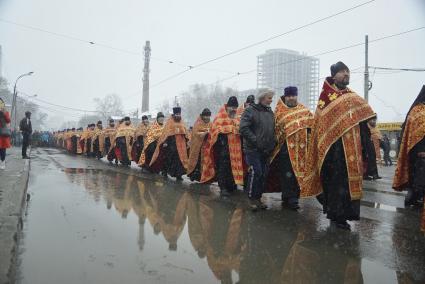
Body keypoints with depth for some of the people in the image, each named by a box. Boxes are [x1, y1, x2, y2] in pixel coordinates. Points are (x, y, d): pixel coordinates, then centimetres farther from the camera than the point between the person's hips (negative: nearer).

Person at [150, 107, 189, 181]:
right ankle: (164, 172, 16)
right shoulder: (169, 122, 1)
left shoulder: (181, 123, 14)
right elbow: (165, 132, -6)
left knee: (180, 158, -3)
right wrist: (165, 142, -16)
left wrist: (186, 142, 13)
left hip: (180, 144, 4)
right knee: (168, 158, 1)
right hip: (171, 143, -4)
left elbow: (185, 134, 18)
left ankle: (178, 174, -2)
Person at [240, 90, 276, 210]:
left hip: (266, 150, 7)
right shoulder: (250, 110, -6)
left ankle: (258, 197, 20)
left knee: (264, 174, 8)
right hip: (253, 149, -7)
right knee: (256, 172, -11)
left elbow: (273, 130, 21)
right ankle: (252, 198, 4)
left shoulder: (270, 112, 15)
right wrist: (256, 141, -19)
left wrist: (272, 144, 5)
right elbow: (243, 129, -15)